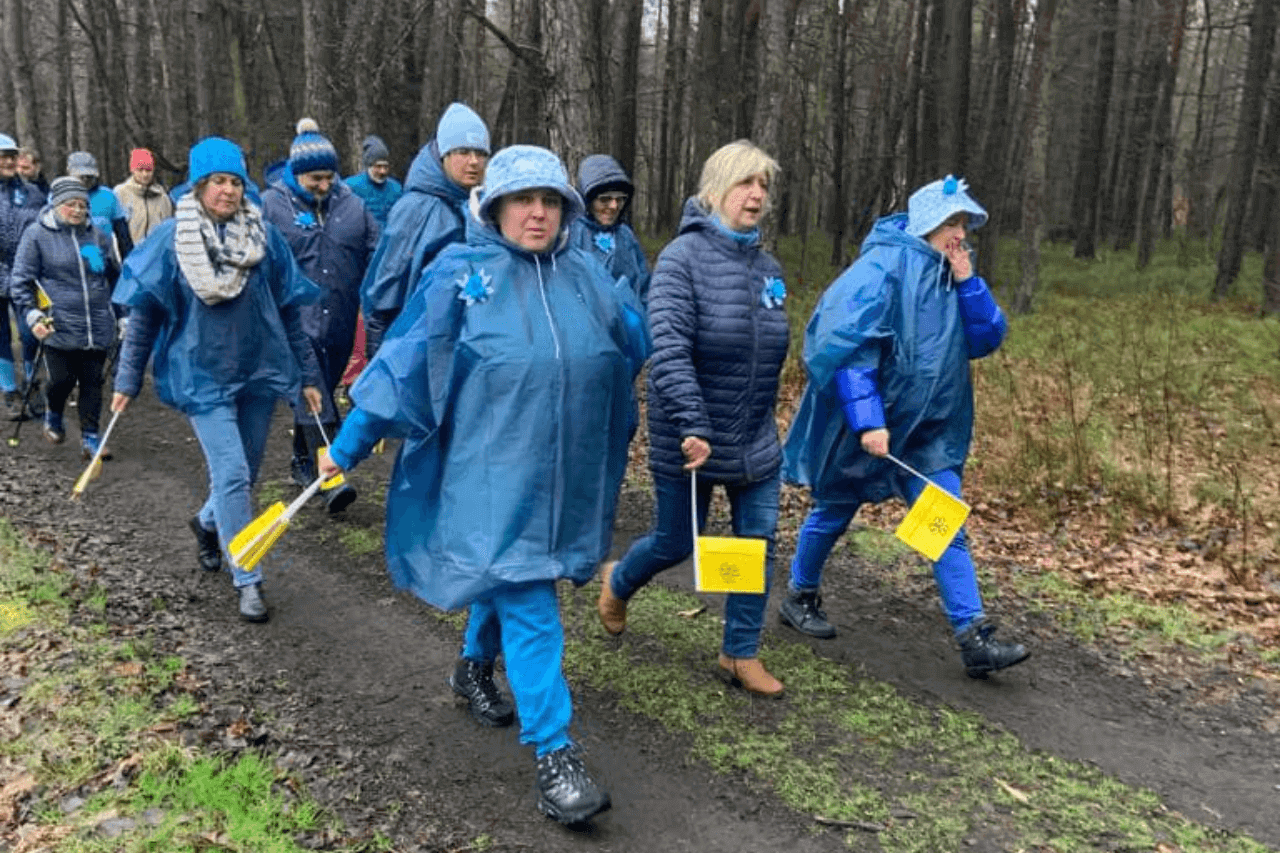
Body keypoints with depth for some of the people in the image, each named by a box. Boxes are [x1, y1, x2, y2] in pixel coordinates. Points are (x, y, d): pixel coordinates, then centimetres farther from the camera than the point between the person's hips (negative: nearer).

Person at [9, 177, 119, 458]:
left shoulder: (96, 235, 9)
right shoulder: (36, 235, -2)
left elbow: (114, 275, 21)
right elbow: (20, 281, -1)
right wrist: (32, 315, -11)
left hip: (98, 328, 3)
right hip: (59, 329, -3)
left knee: (92, 383, 5)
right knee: (62, 380, 0)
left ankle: (90, 438, 14)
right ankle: (52, 417, 32)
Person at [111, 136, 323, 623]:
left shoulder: (263, 235, 0)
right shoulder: (171, 239, -6)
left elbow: (288, 310, 5)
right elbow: (143, 314, 0)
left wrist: (308, 374, 6)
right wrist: (127, 381, 0)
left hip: (259, 371, 3)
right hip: (203, 377, -3)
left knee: (243, 474, 14)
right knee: (233, 476, -10)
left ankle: (209, 523, 47)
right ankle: (248, 582, 2)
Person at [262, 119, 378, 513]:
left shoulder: (350, 203, 6)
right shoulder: (272, 205, -2)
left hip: (340, 319, 4)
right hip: (296, 318, -4)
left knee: (321, 391, 15)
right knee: (313, 397, -12)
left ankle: (303, 463, 32)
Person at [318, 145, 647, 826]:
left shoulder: (588, 278, 4)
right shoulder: (460, 275, -8)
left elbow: (634, 345, 18)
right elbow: (402, 362, -6)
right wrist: (348, 445, -3)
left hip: (564, 475, 5)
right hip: (493, 475, -5)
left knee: (510, 582, 23)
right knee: (528, 609, -7)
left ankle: (475, 665, 52)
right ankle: (554, 756, 2)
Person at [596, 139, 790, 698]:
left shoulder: (768, 267, 5)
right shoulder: (683, 257, -15)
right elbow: (668, 347, -26)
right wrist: (694, 425, -33)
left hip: (756, 441, 6)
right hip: (688, 438, -5)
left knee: (759, 544, 6)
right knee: (675, 543, 9)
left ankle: (741, 655, 23)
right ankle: (617, 583, 42)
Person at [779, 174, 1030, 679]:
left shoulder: (949, 277, 7)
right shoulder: (883, 268, -17)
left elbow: (987, 339, 3)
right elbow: (845, 346, -24)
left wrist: (967, 282, -9)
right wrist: (867, 420, -29)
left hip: (927, 431, 6)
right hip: (862, 426, -6)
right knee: (834, 513, 13)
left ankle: (974, 639, 0)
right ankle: (800, 598, 36)